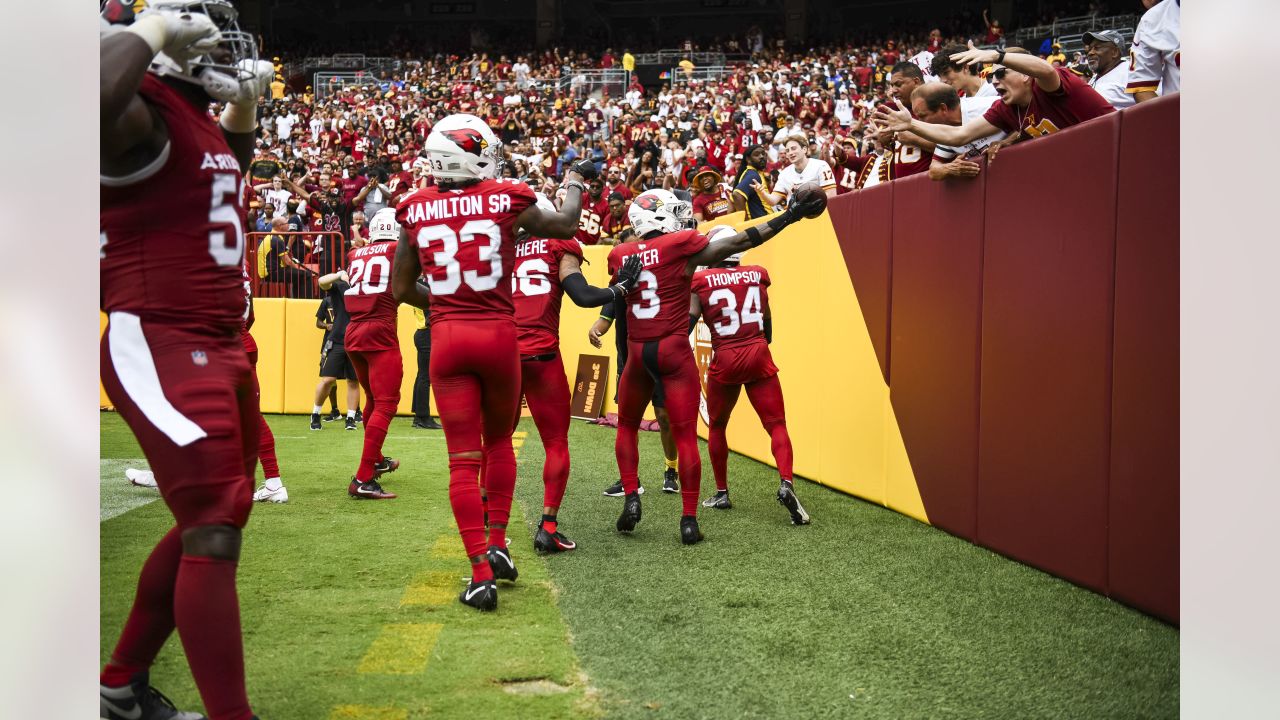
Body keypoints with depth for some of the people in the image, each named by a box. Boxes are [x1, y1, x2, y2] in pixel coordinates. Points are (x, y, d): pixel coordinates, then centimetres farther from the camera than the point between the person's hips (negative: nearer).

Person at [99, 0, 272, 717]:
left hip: (221, 347, 11)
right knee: (214, 530, -11)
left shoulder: (199, 116, 15)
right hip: (158, 345, -10)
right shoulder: (143, 112, -14)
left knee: (213, 520, 18)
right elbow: (90, 100, -40)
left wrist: (247, 98, 23)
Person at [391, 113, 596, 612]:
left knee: (463, 459, 3)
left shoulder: (417, 211, 2)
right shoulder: (506, 200, -4)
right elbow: (566, 225, 15)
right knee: (499, 441, 21)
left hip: (447, 338, 1)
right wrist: (576, 182, 33)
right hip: (498, 334, -1)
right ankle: (498, 543, 21)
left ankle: (480, 574, 1)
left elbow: (401, 289, 8)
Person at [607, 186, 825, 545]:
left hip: (637, 353, 4)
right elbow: (738, 242, -6)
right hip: (674, 351, -3)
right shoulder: (680, 244, -6)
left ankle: (631, 498, 11)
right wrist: (789, 216, -1)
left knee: (627, 426, 22)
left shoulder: (620, 255, 5)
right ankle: (689, 520, 2)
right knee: (685, 435, 2)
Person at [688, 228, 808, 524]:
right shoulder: (757, 276, 6)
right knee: (776, 425, 3)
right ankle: (786, 483, -20)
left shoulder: (701, 282, -2)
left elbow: (685, 325, -3)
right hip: (758, 357, 1)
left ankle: (722, 492, 24)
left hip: (725, 361, -1)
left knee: (716, 426, 19)